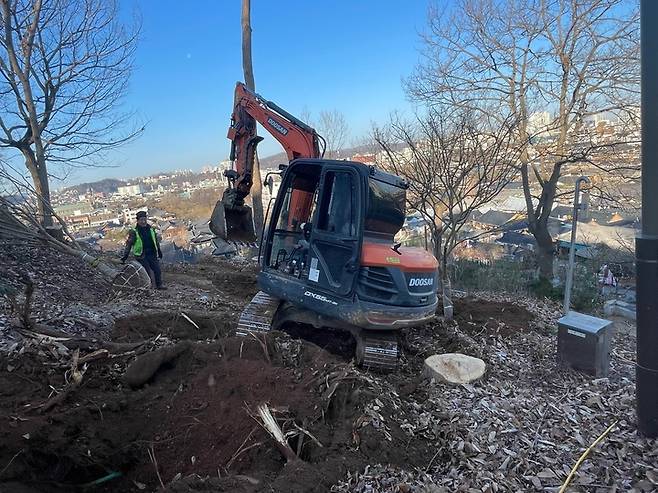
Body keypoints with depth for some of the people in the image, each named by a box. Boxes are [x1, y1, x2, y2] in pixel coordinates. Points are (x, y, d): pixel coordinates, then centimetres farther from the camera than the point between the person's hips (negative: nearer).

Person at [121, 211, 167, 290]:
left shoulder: (151, 229, 7)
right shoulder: (134, 232, -8)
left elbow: (156, 241, 20)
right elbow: (129, 244, -4)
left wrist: (159, 251, 24)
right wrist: (125, 256, -6)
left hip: (152, 254, 5)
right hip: (141, 256, -4)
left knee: (157, 270, 4)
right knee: (147, 272, -5)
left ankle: (159, 285, 18)